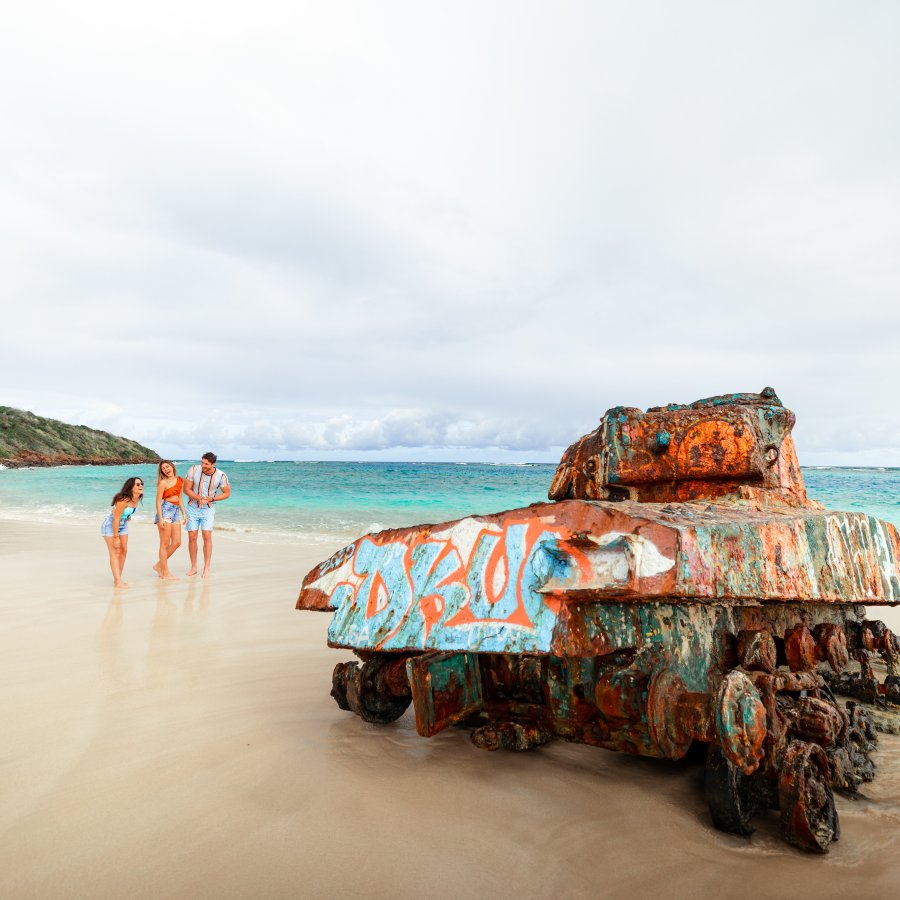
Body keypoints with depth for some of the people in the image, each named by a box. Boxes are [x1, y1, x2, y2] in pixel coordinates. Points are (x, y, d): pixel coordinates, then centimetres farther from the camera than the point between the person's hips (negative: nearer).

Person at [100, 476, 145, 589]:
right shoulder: (124, 500, -32)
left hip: (122, 526, 8)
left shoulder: (136, 499, -7)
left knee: (124, 551, 6)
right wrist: (116, 537, -23)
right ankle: (118, 582, -12)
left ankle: (117, 579, 15)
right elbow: (116, 519, -28)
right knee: (115, 552, -10)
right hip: (110, 525, -8)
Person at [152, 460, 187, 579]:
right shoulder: (163, 482, -5)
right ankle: (165, 572, 6)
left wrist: (184, 514, 17)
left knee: (177, 543, 6)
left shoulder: (180, 481, 13)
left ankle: (159, 565, 21)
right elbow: (158, 501, -7)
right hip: (165, 511, -7)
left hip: (176, 511, 7)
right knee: (165, 544, -1)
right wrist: (160, 518, -15)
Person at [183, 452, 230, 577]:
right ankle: (193, 567, 13)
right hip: (192, 508, 1)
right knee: (192, 537, 1)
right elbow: (186, 489, -9)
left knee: (207, 536, -11)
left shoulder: (221, 476, -14)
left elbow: (227, 493, -3)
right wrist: (199, 499, -22)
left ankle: (206, 568, -5)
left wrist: (211, 499, -16)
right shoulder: (193, 470, -14)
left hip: (208, 509, -1)